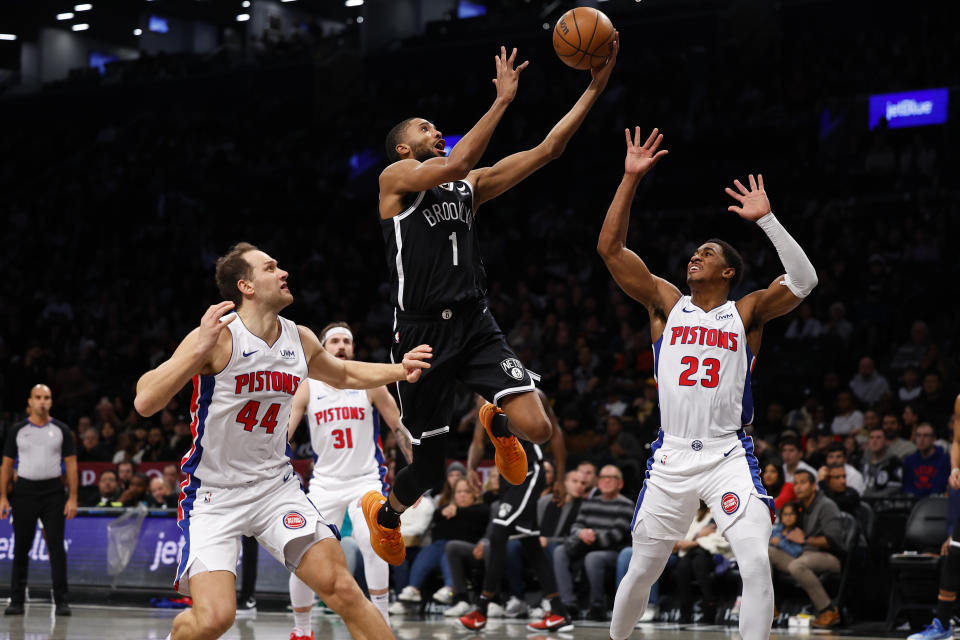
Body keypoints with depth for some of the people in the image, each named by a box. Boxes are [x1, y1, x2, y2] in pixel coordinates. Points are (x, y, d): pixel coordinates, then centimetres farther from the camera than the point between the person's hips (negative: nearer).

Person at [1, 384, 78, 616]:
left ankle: (61, 601, -2)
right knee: (21, 549, 3)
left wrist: (72, 498, -4)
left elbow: (71, 465, 4)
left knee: (57, 547, -5)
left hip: (53, 492, -1)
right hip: (24, 491, 1)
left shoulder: (61, 430, 5)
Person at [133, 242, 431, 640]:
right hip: (213, 495, -5)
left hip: (275, 485, 5)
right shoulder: (218, 337, -18)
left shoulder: (300, 340, 2)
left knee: (342, 589, -8)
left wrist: (399, 371, 9)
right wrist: (201, 349, -37)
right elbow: (145, 403, -27)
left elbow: (343, 375, 26)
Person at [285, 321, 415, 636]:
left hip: (366, 478, -2)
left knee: (370, 542, -28)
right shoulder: (307, 388, -1)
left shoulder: (370, 383, -4)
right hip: (325, 481, 2)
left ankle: (383, 624, -18)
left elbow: (399, 428, 3)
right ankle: (300, 630, 17)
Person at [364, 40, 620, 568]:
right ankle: (384, 512, 40)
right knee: (430, 467, 4)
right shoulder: (396, 178, 0)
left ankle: (497, 422, 22)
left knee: (537, 428, -17)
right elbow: (458, 162, -20)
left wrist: (593, 90, 2)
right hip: (421, 332, -4)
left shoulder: (470, 186, 15)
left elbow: (547, 150, 9)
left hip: (475, 325, 4)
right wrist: (503, 99, -17)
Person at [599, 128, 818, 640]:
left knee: (757, 565, -18)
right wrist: (631, 178, -6)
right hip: (671, 457, 2)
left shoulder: (746, 313, 4)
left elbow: (803, 280, -12)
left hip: (729, 457, -2)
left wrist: (765, 219, -16)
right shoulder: (666, 304, 8)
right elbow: (610, 249, 0)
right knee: (642, 570, 10)